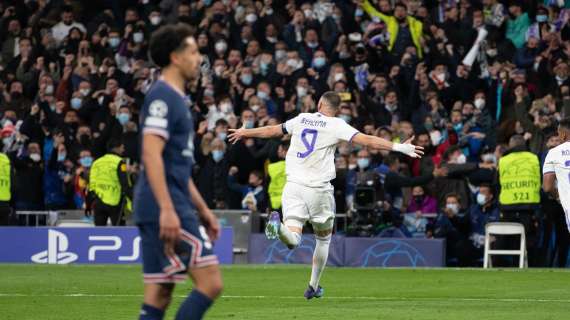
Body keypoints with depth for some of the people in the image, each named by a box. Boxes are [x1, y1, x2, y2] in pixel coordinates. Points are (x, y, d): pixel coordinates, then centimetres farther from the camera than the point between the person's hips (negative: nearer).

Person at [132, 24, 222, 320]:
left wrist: (202, 210, 26)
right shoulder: (162, 96, -10)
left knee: (159, 296, 6)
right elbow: (151, 155, -20)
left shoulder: (175, 98, 22)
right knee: (210, 282, -11)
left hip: (168, 210, 10)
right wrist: (167, 209, -26)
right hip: (167, 208, -10)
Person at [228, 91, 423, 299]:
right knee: (323, 239, 19)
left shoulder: (301, 119, 11)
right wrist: (399, 147, -7)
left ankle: (278, 225, -43)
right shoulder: (336, 126, -1)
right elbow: (367, 141, -10)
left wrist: (244, 133, 42)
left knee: (292, 239, -9)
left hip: (294, 185, 2)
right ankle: (313, 287, 23)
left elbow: (272, 131, 24)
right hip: (319, 188, -2)